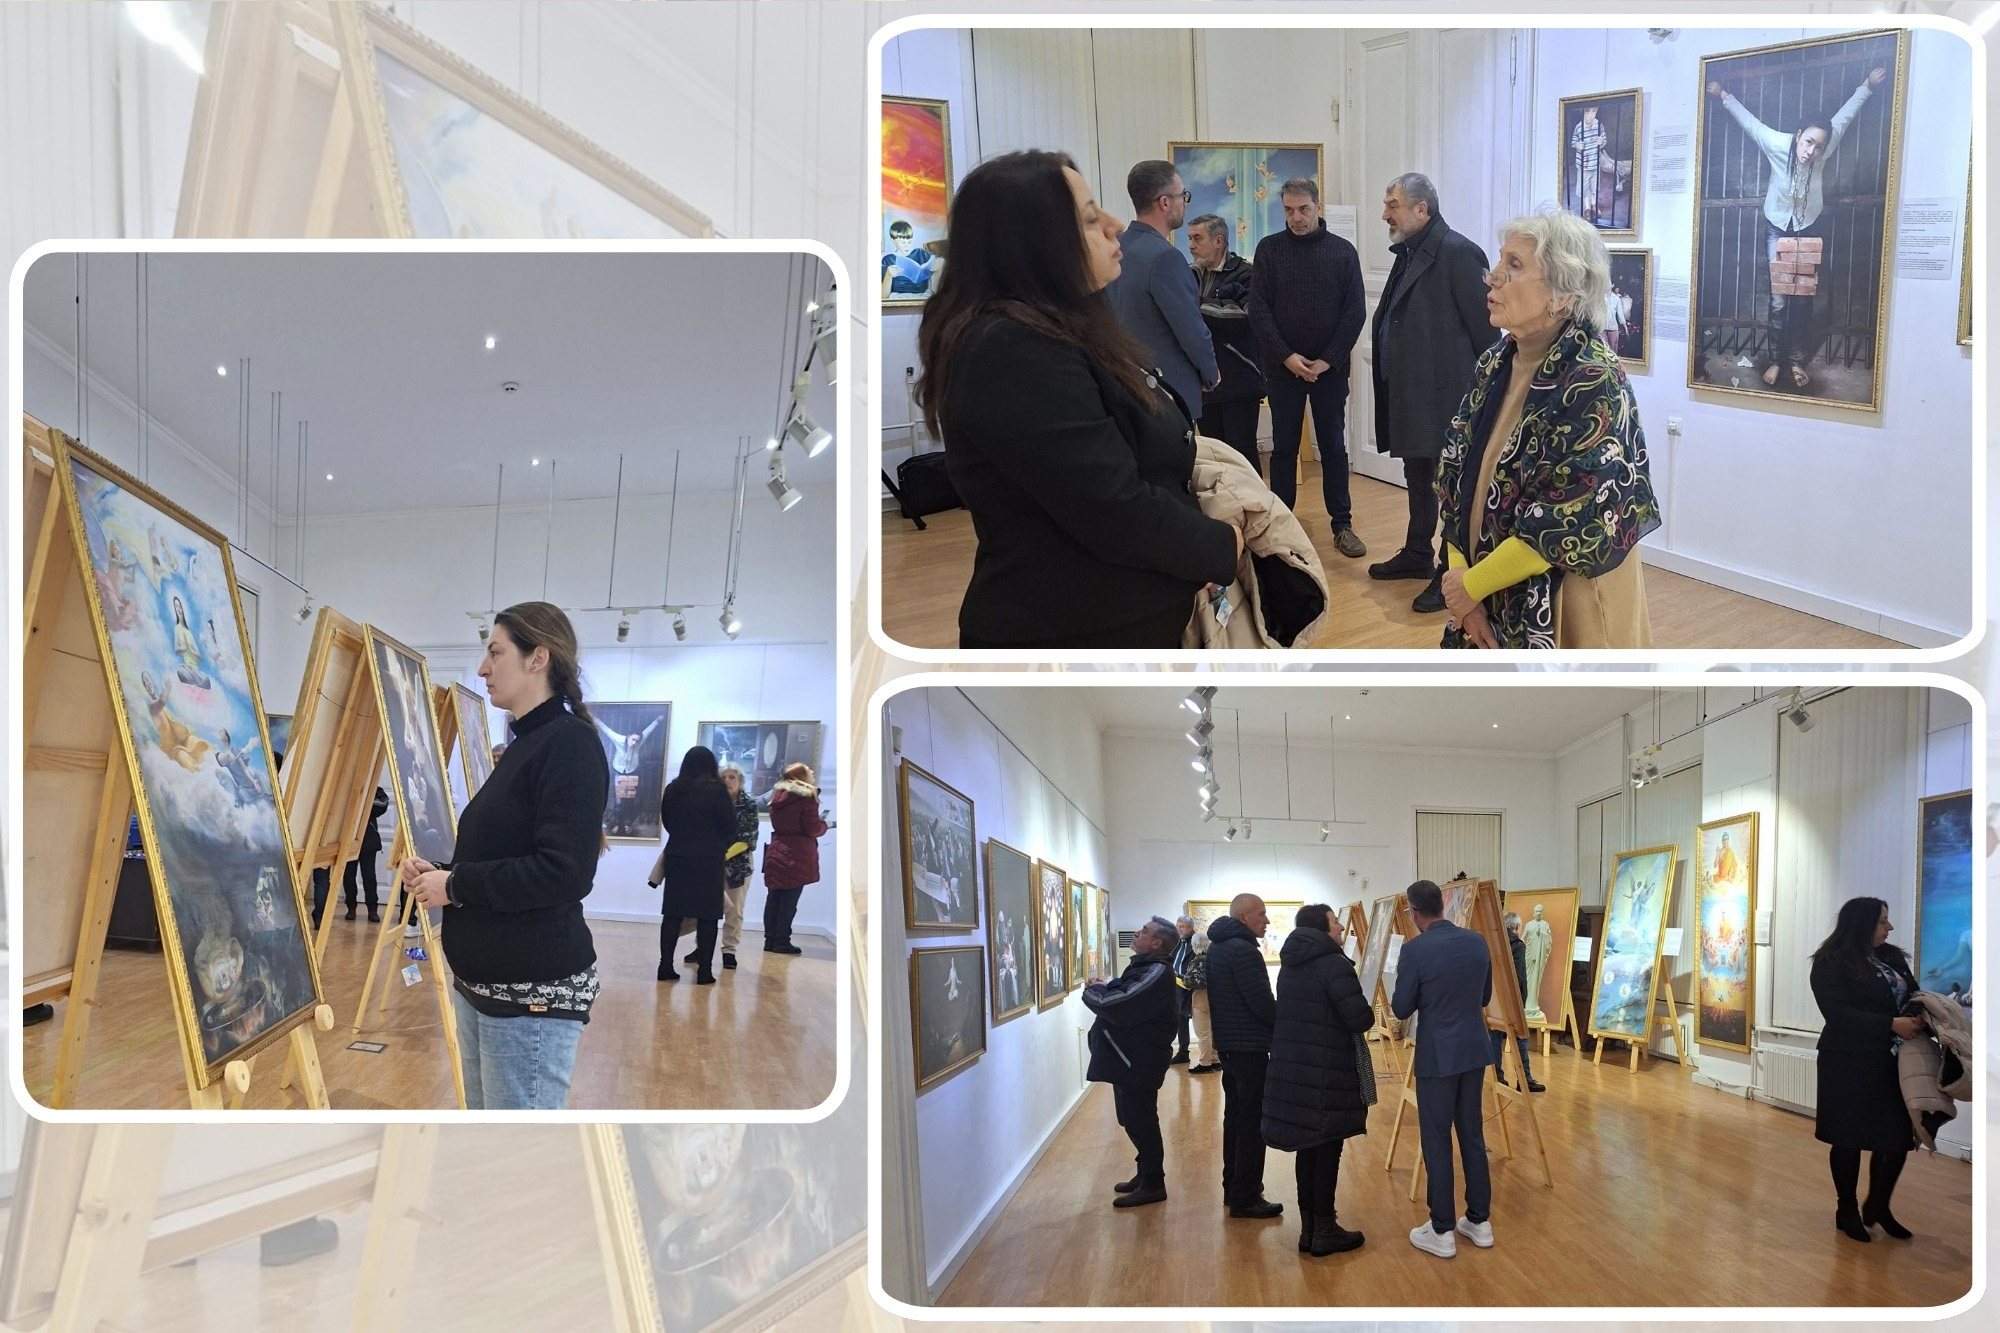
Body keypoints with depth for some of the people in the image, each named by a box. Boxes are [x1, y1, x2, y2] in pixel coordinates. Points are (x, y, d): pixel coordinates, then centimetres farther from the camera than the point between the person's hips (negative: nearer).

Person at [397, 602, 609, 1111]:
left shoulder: (570, 743, -15)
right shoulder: (525, 744, 14)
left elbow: (563, 873, -24)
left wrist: (455, 886, -15)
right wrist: (439, 873, 2)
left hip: (535, 993, -10)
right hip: (483, 984, 10)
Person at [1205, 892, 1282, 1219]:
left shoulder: (1217, 947, 12)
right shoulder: (1244, 950, -19)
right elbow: (1262, 1003, -21)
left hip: (1227, 1042, 10)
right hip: (1250, 1046, -10)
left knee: (1235, 1115, 17)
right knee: (1253, 1122, -5)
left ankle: (1233, 1188, 25)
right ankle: (1246, 1199, -2)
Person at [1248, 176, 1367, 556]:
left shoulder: (1343, 251, 1)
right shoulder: (1269, 249, 0)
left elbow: (1355, 311, -2)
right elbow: (1259, 309, -4)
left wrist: (1328, 360, -10)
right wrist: (1286, 357, -13)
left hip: (1330, 367, 0)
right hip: (1282, 367, 0)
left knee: (1333, 446, 6)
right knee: (1284, 447, 7)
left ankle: (1342, 525, 11)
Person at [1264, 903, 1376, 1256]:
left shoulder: (1290, 964, 12)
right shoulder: (1334, 964, -15)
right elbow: (1360, 1019, -20)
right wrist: (1370, 1013, 3)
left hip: (1293, 1068, 8)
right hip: (1326, 1074, -8)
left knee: (1308, 1147, 14)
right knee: (1327, 1150, 2)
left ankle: (1309, 1228, 20)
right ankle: (1325, 1232, 8)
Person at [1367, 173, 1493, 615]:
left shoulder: (1457, 253, -15)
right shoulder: (1409, 254, 13)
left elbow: (1483, 326, -14)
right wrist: (1392, 386, 14)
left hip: (1445, 395, -10)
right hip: (1411, 394, 10)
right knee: (1418, 478, 20)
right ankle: (1418, 554, 33)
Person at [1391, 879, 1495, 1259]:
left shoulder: (1415, 949, -17)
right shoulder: (1477, 941, 1)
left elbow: (1402, 1010, -8)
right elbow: (1485, 996, 13)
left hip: (1437, 1056, -6)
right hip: (1474, 1050, 6)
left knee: (1437, 1142, 3)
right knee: (1473, 1136, 15)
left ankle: (1442, 1232, 8)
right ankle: (1480, 1222, 21)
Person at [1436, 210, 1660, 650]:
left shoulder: (1593, 383, -19)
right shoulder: (1495, 363, 3)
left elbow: (1578, 525, -22)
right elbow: (1456, 476, 4)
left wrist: (1472, 584, -15)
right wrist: (1458, 574, -9)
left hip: (1566, 611, -6)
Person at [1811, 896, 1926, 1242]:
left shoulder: (1892, 957, 10)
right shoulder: (1830, 963, -10)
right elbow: (1838, 1013, -19)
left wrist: (1924, 1019, -10)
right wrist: (1891, 1025, -25)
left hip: (1893, 1062, 6)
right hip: (1851, 1064, -6)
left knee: (1897, 1136, 6)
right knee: (1849, 1139, 5)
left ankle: (1877, 1207, 25)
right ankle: (1847, 1210, 21)